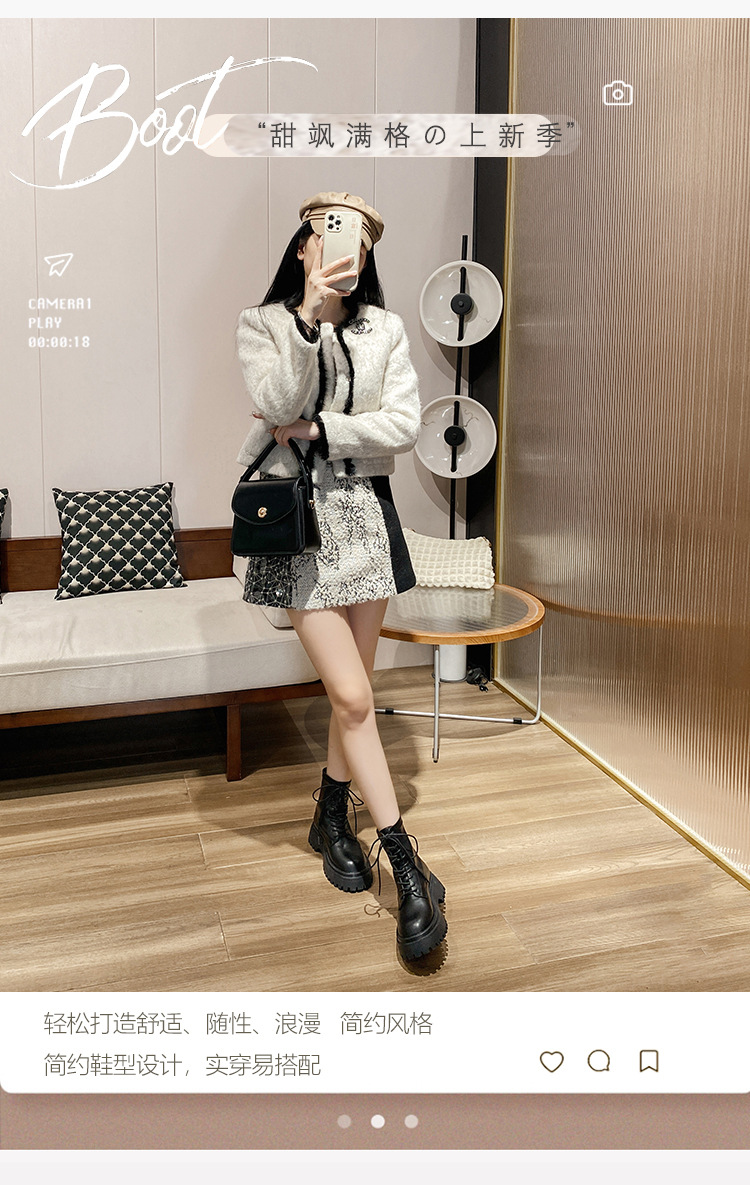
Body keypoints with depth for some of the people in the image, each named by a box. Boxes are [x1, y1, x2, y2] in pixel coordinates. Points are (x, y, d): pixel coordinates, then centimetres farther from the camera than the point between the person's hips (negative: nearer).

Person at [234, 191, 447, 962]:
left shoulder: (383, 328, 8)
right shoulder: (263, 324, 3)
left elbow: (403, 425, -3)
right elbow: (275, 405, -15)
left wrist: (315, 429, -10)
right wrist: (310, 317, -22)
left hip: (365, 510, 4)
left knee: (352, 688, 9)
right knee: (351, 696, -9)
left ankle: (331, 818, 33)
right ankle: (410, 873, -1)